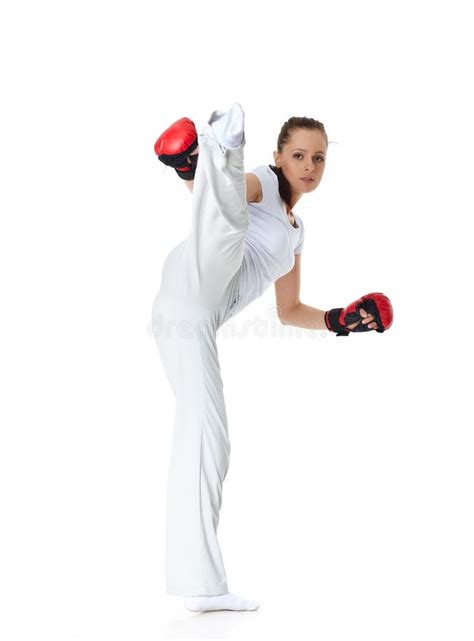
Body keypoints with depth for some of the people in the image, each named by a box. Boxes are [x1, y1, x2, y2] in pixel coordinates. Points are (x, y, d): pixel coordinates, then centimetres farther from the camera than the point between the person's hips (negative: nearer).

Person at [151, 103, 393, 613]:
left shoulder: (294, 232, 35)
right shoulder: (260, 183, 12)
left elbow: (289, 311, 39)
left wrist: (336, 321, 24)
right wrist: (189, 172, -30)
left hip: (196, 320, 6)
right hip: (192, 284, -6)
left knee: (208, 438, -1)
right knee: (230, 220, -33)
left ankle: (201, 585, -1)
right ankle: (220, 149, -67)